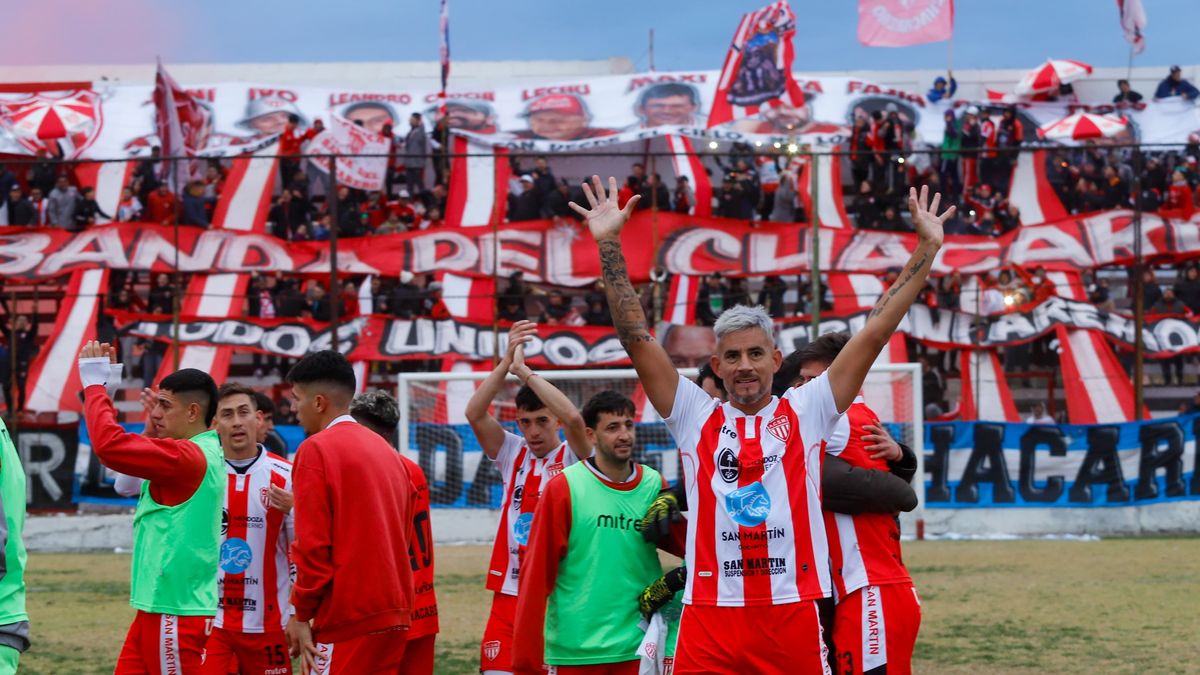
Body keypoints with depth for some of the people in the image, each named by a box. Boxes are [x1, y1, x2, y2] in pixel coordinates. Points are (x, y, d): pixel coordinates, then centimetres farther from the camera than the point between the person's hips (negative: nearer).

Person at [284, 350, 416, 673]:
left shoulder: (316, 449, -7)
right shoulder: (386, 450, 16)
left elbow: (313, 544, -12)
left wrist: (302, 614, -4)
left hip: (348, 620, -8)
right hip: (394, 615, 8)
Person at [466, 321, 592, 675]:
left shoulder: (573, 458, -1)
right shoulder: (513, 455, 9)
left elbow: (573, 418, -22)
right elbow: (474, 414, -4)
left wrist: (525, 371, -18)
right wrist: (506, 362, -14)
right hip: (509, 593, 3)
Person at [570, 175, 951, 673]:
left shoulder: (804, 412, 8)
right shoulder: (696, 418, 9)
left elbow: (876, 332, 6)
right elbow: (637, 339, 4)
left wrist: (927, 248, 4)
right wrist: (609, 245, -1)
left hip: (793, 612, 0)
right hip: (710, 615, 0)